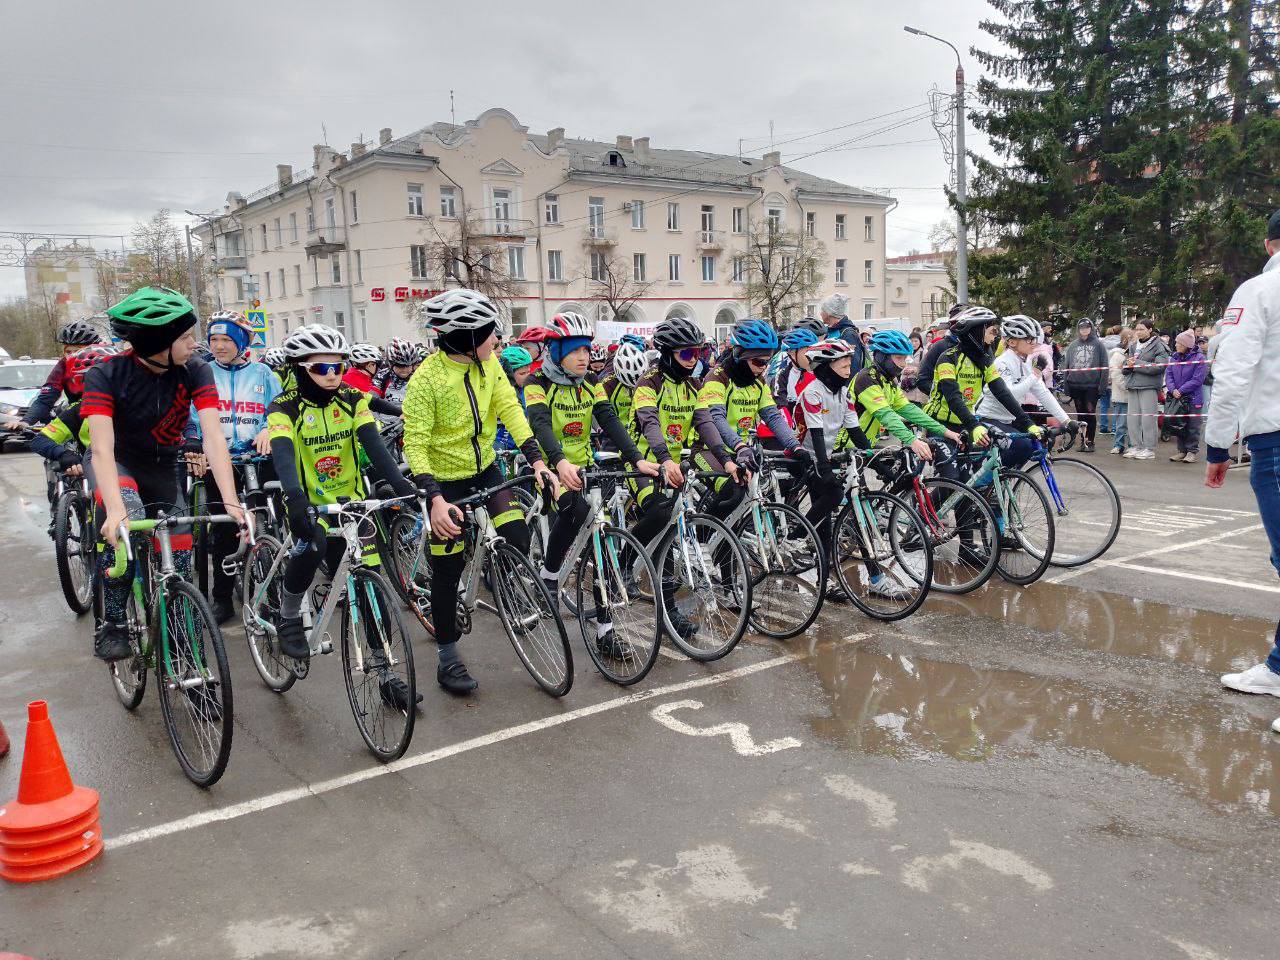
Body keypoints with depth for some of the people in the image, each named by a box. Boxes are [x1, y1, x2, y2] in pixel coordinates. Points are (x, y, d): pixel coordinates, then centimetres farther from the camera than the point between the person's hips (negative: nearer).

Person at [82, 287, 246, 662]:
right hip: (116, 463, -3)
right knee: (126, 521, -34)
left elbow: (213, 437, -29)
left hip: (163, 466, 3)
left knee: (179, 558, -1)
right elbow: (102, 448, -35)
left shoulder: (195, 371, -21)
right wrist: (115, 510, -50)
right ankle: (112, 625, -18)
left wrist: (231, 501, -41)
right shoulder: (106, 375, -26)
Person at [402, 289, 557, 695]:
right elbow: (415, 444, -24)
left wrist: (536, 459, -20)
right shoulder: (427, 378, -23)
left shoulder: (488, 364, -6)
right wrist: (434, 499, -35)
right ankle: (447, 657, 17)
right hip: (447, 479, -4)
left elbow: (509, 409, -8)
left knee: (519, 539, -12)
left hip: (484, 468, 5)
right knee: (447, 570, 3)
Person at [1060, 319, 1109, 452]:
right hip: (1075, 385, 3)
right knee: (1081, 414, 9)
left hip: (1092, 385, -3)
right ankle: (1083, 440, 16)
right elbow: (1065, 366, 10)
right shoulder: (1072, 345, 10)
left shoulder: (1098, 345, 2)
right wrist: (1066, 384, 3)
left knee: (1090, 413, -4)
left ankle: (1090, 441, 3)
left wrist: (1102, 385, -9)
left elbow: (1104, 366, -1)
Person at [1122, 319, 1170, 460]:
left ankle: (1149, 449, -1)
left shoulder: (1158, 346, -2)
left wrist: (1137, 364, -13)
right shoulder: (1133, 346, 18)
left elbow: (1159, 366, -14)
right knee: (1132, 416, 5)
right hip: (1133, 385, 6)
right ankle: (1136, 447, 13)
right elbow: (1125, 364, 16)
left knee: (1148, 417, -6)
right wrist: (1128, 364, -8)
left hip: (1149, 386, -6)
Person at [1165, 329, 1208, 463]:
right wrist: (1172, 389, -14)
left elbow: (1197, 380, -16)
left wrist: (1181, 391, -19)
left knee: (1192, 426, 2)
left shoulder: (1199, 358, -12)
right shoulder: (1175, 357, 5)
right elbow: (1168, 374, 2)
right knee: (1179, 424, 10)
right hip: (1177, 398, 6)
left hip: (1193, 398, -5)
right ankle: (1182, 450, 19)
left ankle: (1192, 451, 9)